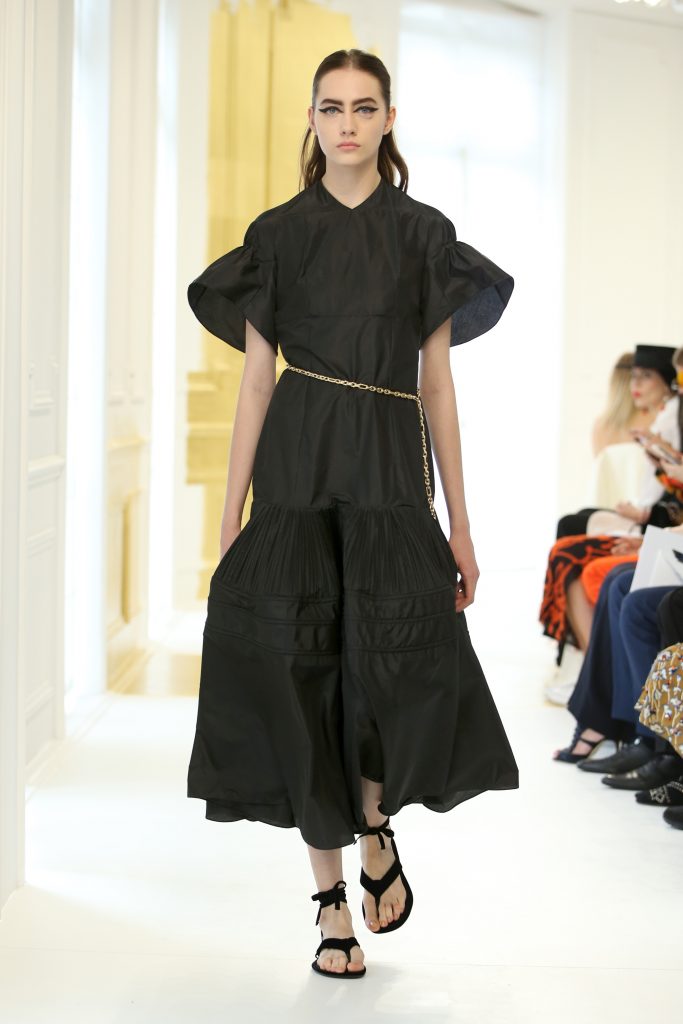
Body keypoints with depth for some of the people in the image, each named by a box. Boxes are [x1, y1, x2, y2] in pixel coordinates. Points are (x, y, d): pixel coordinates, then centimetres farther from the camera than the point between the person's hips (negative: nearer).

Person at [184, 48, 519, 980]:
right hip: (296, 471, 0)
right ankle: (332, 895, 12)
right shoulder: (279, 234, 6)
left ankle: (375, 829, 16)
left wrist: (460, 523, 3)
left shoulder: (424, 235, 7)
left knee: (399, 672, -15)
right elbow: (256, 381, 5)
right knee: (306, 676, -2)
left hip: (390, 474, 0)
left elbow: (438, 383, 6)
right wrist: (231, 519, 1)